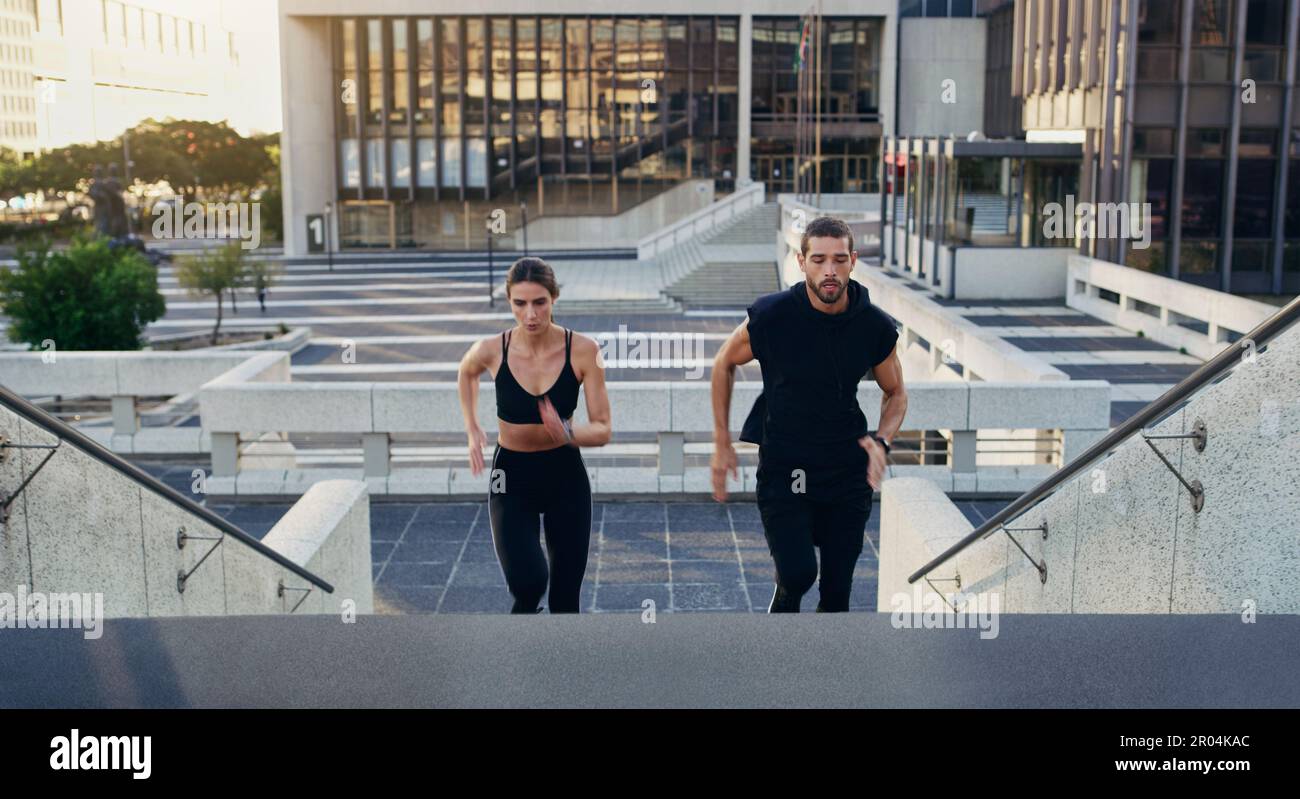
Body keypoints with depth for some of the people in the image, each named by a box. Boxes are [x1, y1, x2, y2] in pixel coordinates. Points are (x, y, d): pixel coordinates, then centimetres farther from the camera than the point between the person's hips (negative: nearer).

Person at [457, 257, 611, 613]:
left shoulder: (582, 350, -16)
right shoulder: (491, 351, -14)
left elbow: (602, 430, -12)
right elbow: (467, 372, 12)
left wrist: (567, 432, -32)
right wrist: (472, 429, 4)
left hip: (566, 475, 1)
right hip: (512, 476, -1)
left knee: (565, 599, 6)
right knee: (528, 583, -20)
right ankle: (526, 608, 17)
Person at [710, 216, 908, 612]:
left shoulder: (876, 326, -6)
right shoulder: (771, 315, -12)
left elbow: (896, 393, 11)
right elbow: (724, 364, 6)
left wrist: (881, 440, -9)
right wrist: (722, 443, 4)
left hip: (847, 471, 2)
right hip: (783, 469, -2)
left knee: (837, 588, 7)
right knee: (798, 574, -17)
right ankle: (782, 607, 16)